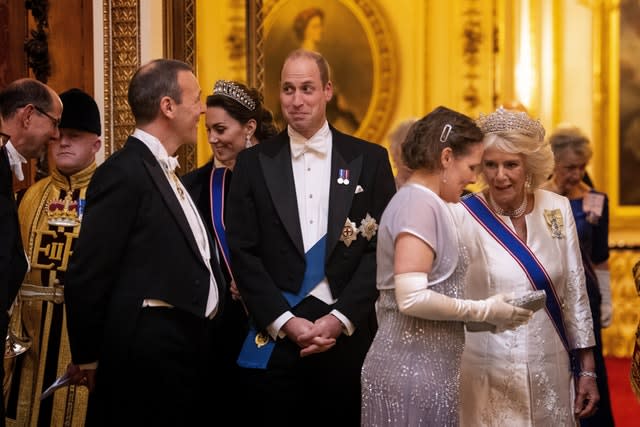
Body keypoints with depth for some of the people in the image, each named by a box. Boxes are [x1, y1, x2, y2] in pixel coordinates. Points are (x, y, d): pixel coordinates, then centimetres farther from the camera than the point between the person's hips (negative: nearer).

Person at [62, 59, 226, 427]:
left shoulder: (167, 173, 16)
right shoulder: (124, 173, -14)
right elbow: (87, 276, -15)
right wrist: (87, 358, -9)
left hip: (190, 350, 9)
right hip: (151, 359, -9)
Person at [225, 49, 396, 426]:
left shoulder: (369, 160, 6)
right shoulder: (254, 163, 6)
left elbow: (383, 248, 1)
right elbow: (243, 253, 1)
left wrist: (340, 318, -8)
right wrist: (285, 321, -8)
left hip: (348, 336, 0)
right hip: (274, 339, 0)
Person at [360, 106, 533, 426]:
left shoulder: (413, 201, 15)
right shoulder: (420, 204, -13)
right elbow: (412, 298, -22)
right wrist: (485, 311, -13)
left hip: (418, 366, 9)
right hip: (414, 372, -9)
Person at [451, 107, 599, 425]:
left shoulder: (557, 209, 1)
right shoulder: (463, 216, -10)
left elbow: (575, 293, 7)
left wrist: (587, 369, 8)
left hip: (550, 370, 3)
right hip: (488, 375, -3)